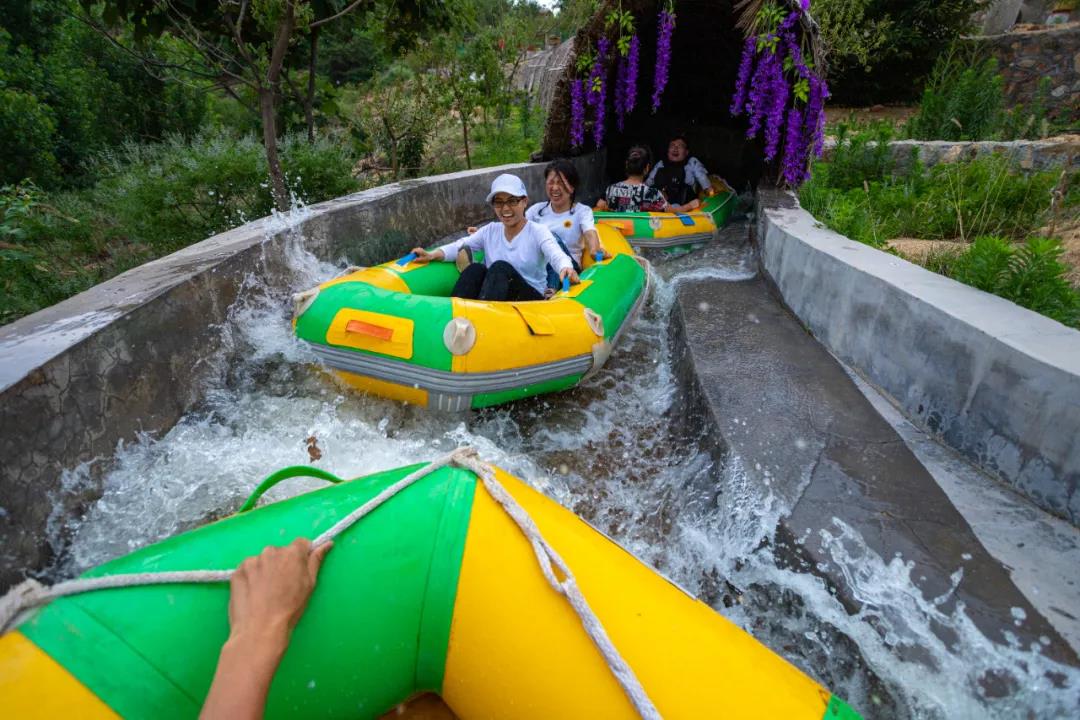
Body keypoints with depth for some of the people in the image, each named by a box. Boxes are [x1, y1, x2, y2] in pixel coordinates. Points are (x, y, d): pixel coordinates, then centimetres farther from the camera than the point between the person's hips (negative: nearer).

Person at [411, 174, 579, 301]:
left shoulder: (538, 231, -2)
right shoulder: (490, 230, 13)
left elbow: (556, 255, -21)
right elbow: (461, 245, 1)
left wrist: (565, 268, -45)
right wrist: (433, 255, -18)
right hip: (496, 297, 4)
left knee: (500, 268, -28)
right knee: (476, 269, -21)